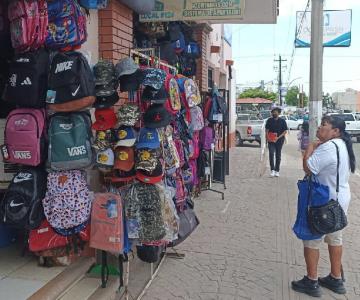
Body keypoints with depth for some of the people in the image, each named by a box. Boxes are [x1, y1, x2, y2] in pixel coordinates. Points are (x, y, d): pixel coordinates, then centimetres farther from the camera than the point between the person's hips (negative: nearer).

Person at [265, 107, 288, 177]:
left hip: (279, 140, 0)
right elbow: (267, 130, 7)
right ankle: (272, 170, -10)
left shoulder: (282, 121, 0)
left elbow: (285, 131, -1)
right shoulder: (269, 120, 4)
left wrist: (278, 137, -13)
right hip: (271, 140, 0)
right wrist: (267, 137, -10)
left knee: (278, 155, 7)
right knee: (271, 154, -13)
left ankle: (277, 171, 16)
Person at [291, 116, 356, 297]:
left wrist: (310, 149, -12)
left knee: (311, 239, 3)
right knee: (335, 238, 19)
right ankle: (336, 280, 31)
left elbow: (308, 168, -25)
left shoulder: (328, 147, -23)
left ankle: (311, 282, 13)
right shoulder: (342, 145, 8)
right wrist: (315, 148, 3)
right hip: (340, 199, 10)